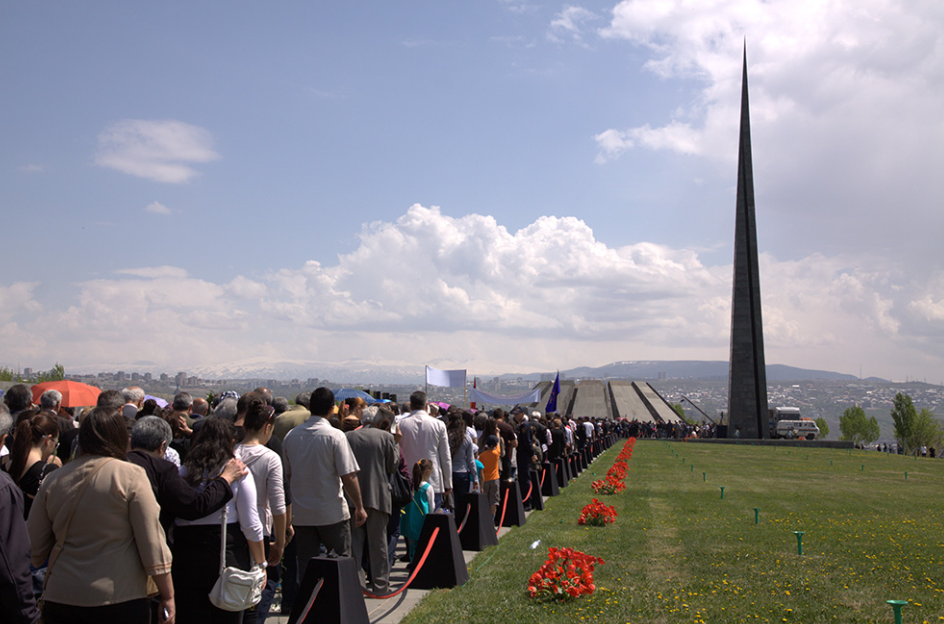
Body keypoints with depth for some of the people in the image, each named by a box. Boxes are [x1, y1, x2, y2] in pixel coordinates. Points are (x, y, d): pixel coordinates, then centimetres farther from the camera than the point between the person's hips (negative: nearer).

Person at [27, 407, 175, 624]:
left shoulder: (53, 479, 3)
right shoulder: (131, 476, -8)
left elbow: (35, 550, 8)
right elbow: (152, 545, -9)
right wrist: (168, 597, -2)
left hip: (60, 599, 4)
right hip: (118, 599, -4)